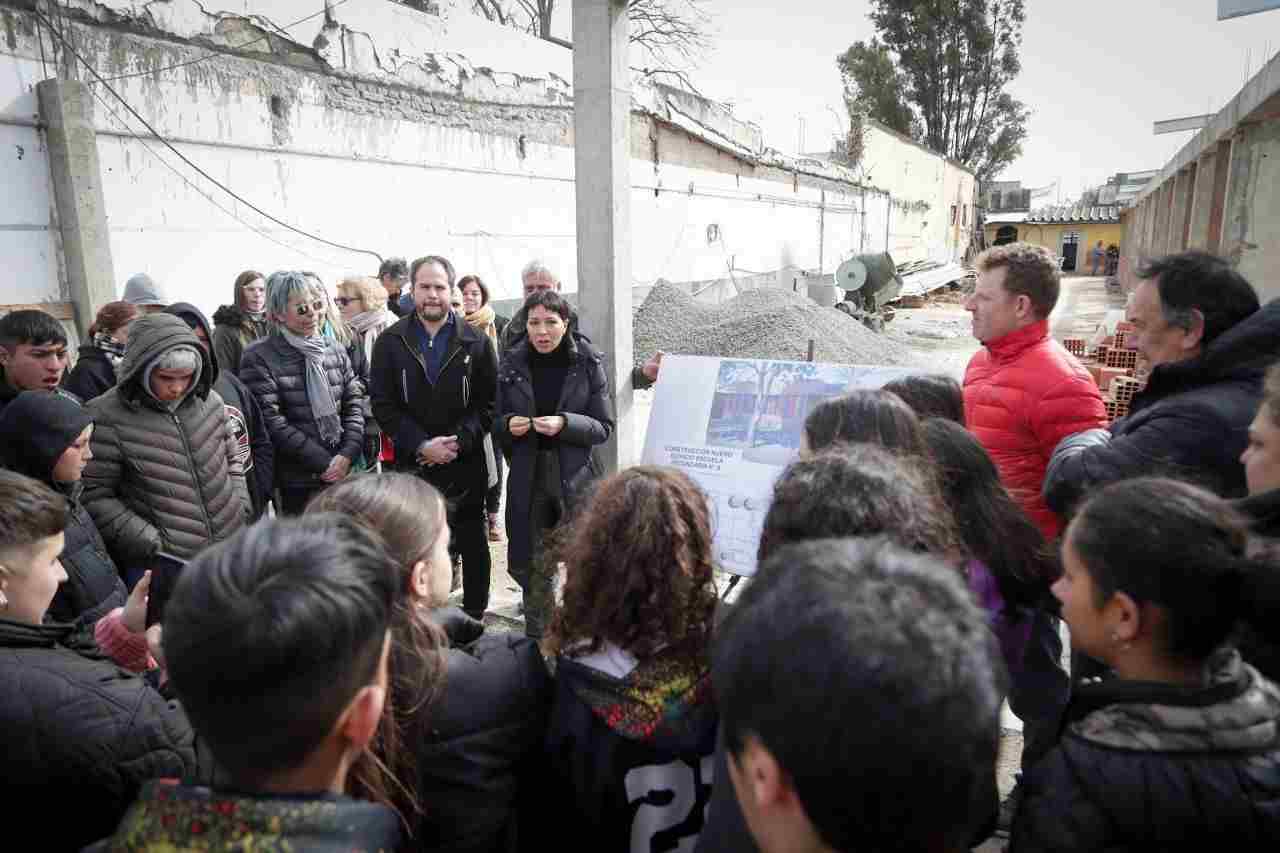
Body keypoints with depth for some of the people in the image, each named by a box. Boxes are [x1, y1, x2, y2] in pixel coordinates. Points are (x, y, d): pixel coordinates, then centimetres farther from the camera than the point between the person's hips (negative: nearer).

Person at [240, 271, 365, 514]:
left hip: (341, 474, 4)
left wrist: (348, 454, -8)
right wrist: (324, 462, -15)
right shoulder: (259, 358, -7)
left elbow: (354, 404, 7)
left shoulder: (335, 350, 9)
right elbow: (272, 422, -14)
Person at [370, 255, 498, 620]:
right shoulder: (390, 342, 2)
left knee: (473, 544, 11)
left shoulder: (476, 342, 1)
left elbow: (488, 402, -2)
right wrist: (421, 445, -14)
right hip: (410, 466, 0)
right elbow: (383, 404, -3)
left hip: (465, 464, 0)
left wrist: (458, 441, -15)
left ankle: (474, 614, 27)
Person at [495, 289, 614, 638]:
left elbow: (604, 427, -4)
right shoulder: (513, 364, 3)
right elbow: (497, 423, 10)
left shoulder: (589, 363, -4)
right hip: (529, 482, 2)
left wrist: (565, 424, -21)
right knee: (532, 567, 10)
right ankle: (535, 643, 30)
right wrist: (508, 425, -13)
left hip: (576, 480, -2)